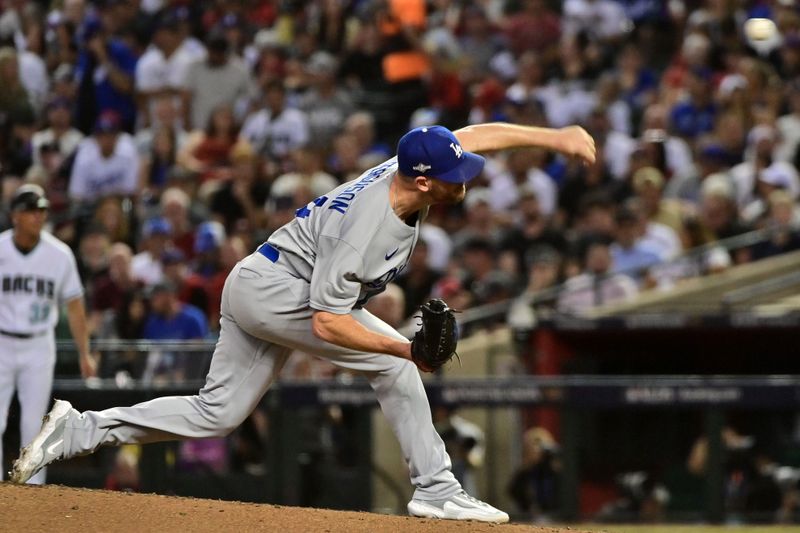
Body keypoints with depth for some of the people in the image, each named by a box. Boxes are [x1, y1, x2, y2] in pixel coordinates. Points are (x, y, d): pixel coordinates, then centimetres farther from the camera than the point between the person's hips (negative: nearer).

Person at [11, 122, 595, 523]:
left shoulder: (405, 168, -8)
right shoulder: (366, 229, -31)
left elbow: (474, 135, 6)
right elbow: (327, 325, -31)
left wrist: (555, 137, -1)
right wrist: (410, 348, -35)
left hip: (256, 290, 9)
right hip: (272, 286, -9)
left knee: (217, 413, 11)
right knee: (392, 362, -14)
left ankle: (80, 430, 11)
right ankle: (436, 490, -9)